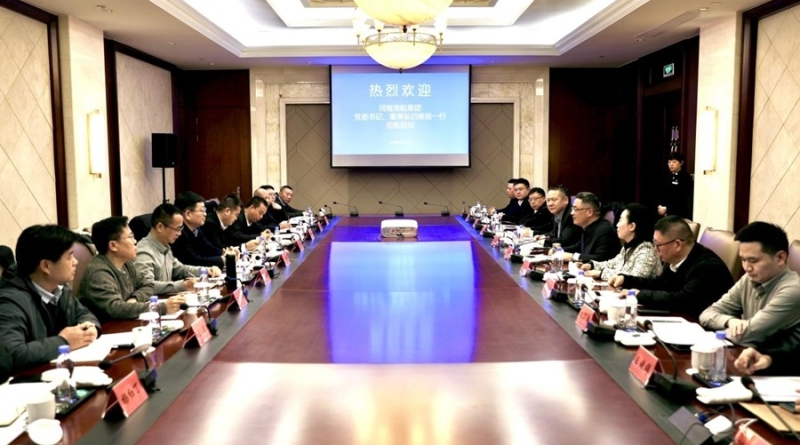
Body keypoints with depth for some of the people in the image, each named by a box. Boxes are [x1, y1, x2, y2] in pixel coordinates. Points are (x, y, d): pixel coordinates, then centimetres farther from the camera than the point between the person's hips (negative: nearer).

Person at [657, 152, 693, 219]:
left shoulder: (686, 178, -8)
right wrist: (660, 205, -3)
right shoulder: (668, 177, 14)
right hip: (668, 212, 6)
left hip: (680, 214, -6)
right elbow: (663, 193, 14)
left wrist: (666, 208, -18)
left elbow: (682, 198, -15)